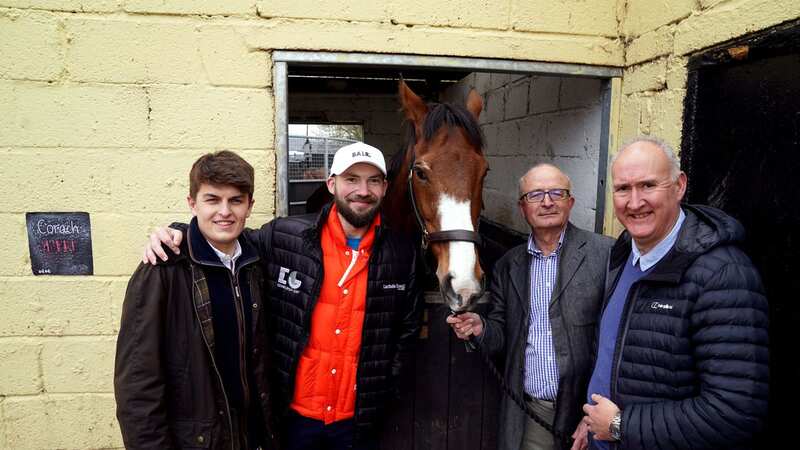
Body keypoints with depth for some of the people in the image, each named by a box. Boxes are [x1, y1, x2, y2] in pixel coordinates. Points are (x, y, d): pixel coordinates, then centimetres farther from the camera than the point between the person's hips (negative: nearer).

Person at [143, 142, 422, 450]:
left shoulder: (402, 254, -3)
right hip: (292, 414, -1)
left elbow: (408, 327, 7)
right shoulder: (283, 237, -10)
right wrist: (178, 234, -11)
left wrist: (384, 388, 3)